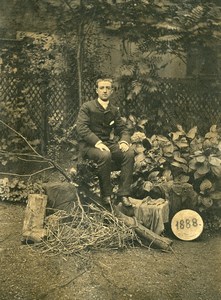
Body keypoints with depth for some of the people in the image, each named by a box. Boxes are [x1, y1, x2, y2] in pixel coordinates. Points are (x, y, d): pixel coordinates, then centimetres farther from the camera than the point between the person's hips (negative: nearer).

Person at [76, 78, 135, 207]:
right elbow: (81, 128, -14)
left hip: (109, 143, 5)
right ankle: (106, 195, -19)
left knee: (129, 153, -22)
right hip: (89, 145, -5)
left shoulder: (114, 110, 13)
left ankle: (123, 194, -17)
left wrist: (124, 141, -11)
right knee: (105, 155, -36)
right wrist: (97, 142, -27)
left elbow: (123, 129, 13)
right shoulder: (87, 107, -3)